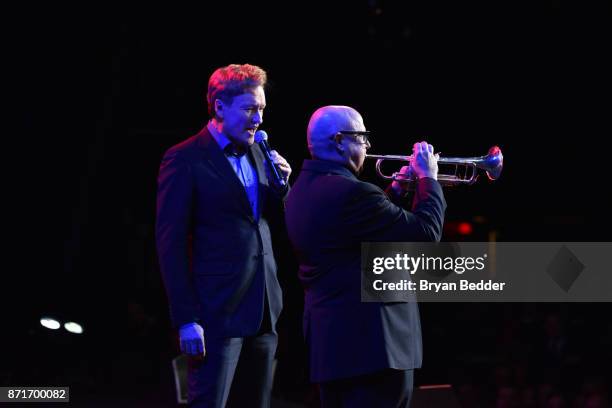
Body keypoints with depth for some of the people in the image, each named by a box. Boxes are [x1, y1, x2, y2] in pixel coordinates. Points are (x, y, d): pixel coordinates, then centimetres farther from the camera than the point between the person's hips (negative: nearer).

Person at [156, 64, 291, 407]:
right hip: (217, 313, -7)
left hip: (263, 311, 7)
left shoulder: (257, 154, 14)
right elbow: (171, 243, -11)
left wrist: (280, 185, 0)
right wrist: (186, 320, -16)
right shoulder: (184, 160, -7)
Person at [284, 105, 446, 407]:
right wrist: (428, 178, -2)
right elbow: (425, 234, -16)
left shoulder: (304, 189, 10)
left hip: (328, 337, 10)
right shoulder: (351, 193, -20)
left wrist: (397, 187, 16)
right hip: (370, 340, -10)